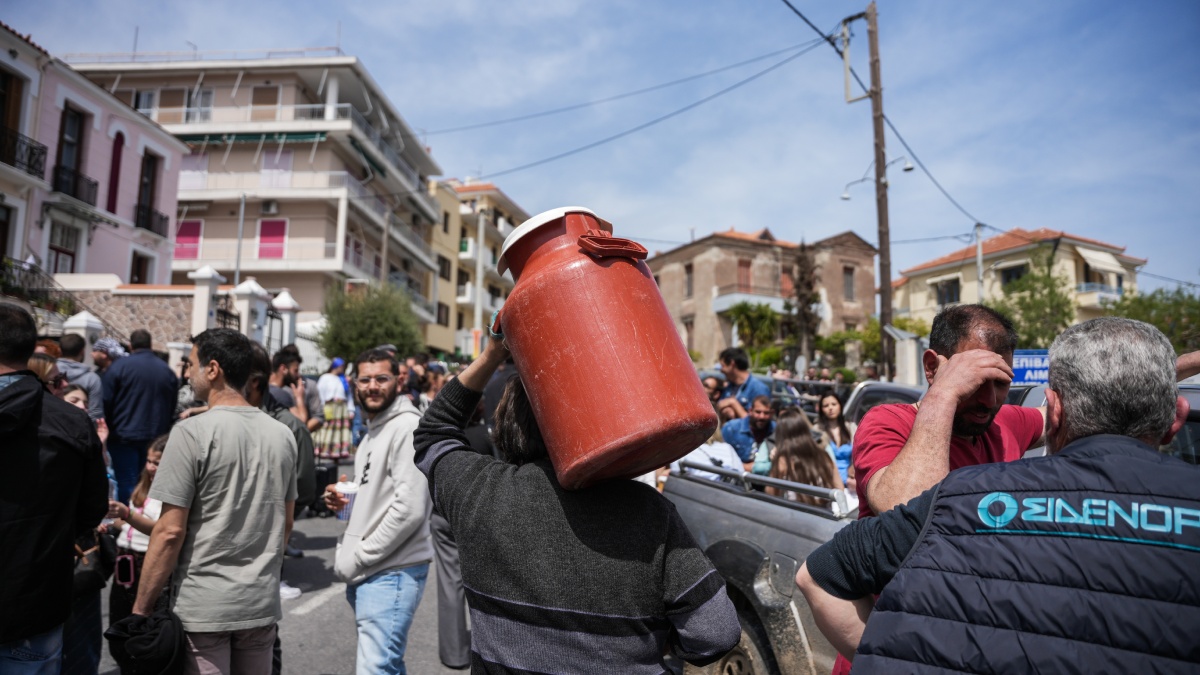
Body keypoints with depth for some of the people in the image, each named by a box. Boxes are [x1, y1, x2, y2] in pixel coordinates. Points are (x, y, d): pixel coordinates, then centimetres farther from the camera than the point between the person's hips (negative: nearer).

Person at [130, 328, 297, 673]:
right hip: (262, 603, 5)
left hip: (203, 606, -5)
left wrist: (140, 609, -5)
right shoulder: (282, 434, 3)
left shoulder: (192, 432, -13)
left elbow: (170, 531, -14)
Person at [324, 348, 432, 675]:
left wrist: (356, 559, -15)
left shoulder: (408, 427, -15)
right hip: (365, 573, 10)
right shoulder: (374, 429, 16)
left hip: (391, 573, -10)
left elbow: (409, 509, -22)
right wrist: (345, 499, 4)